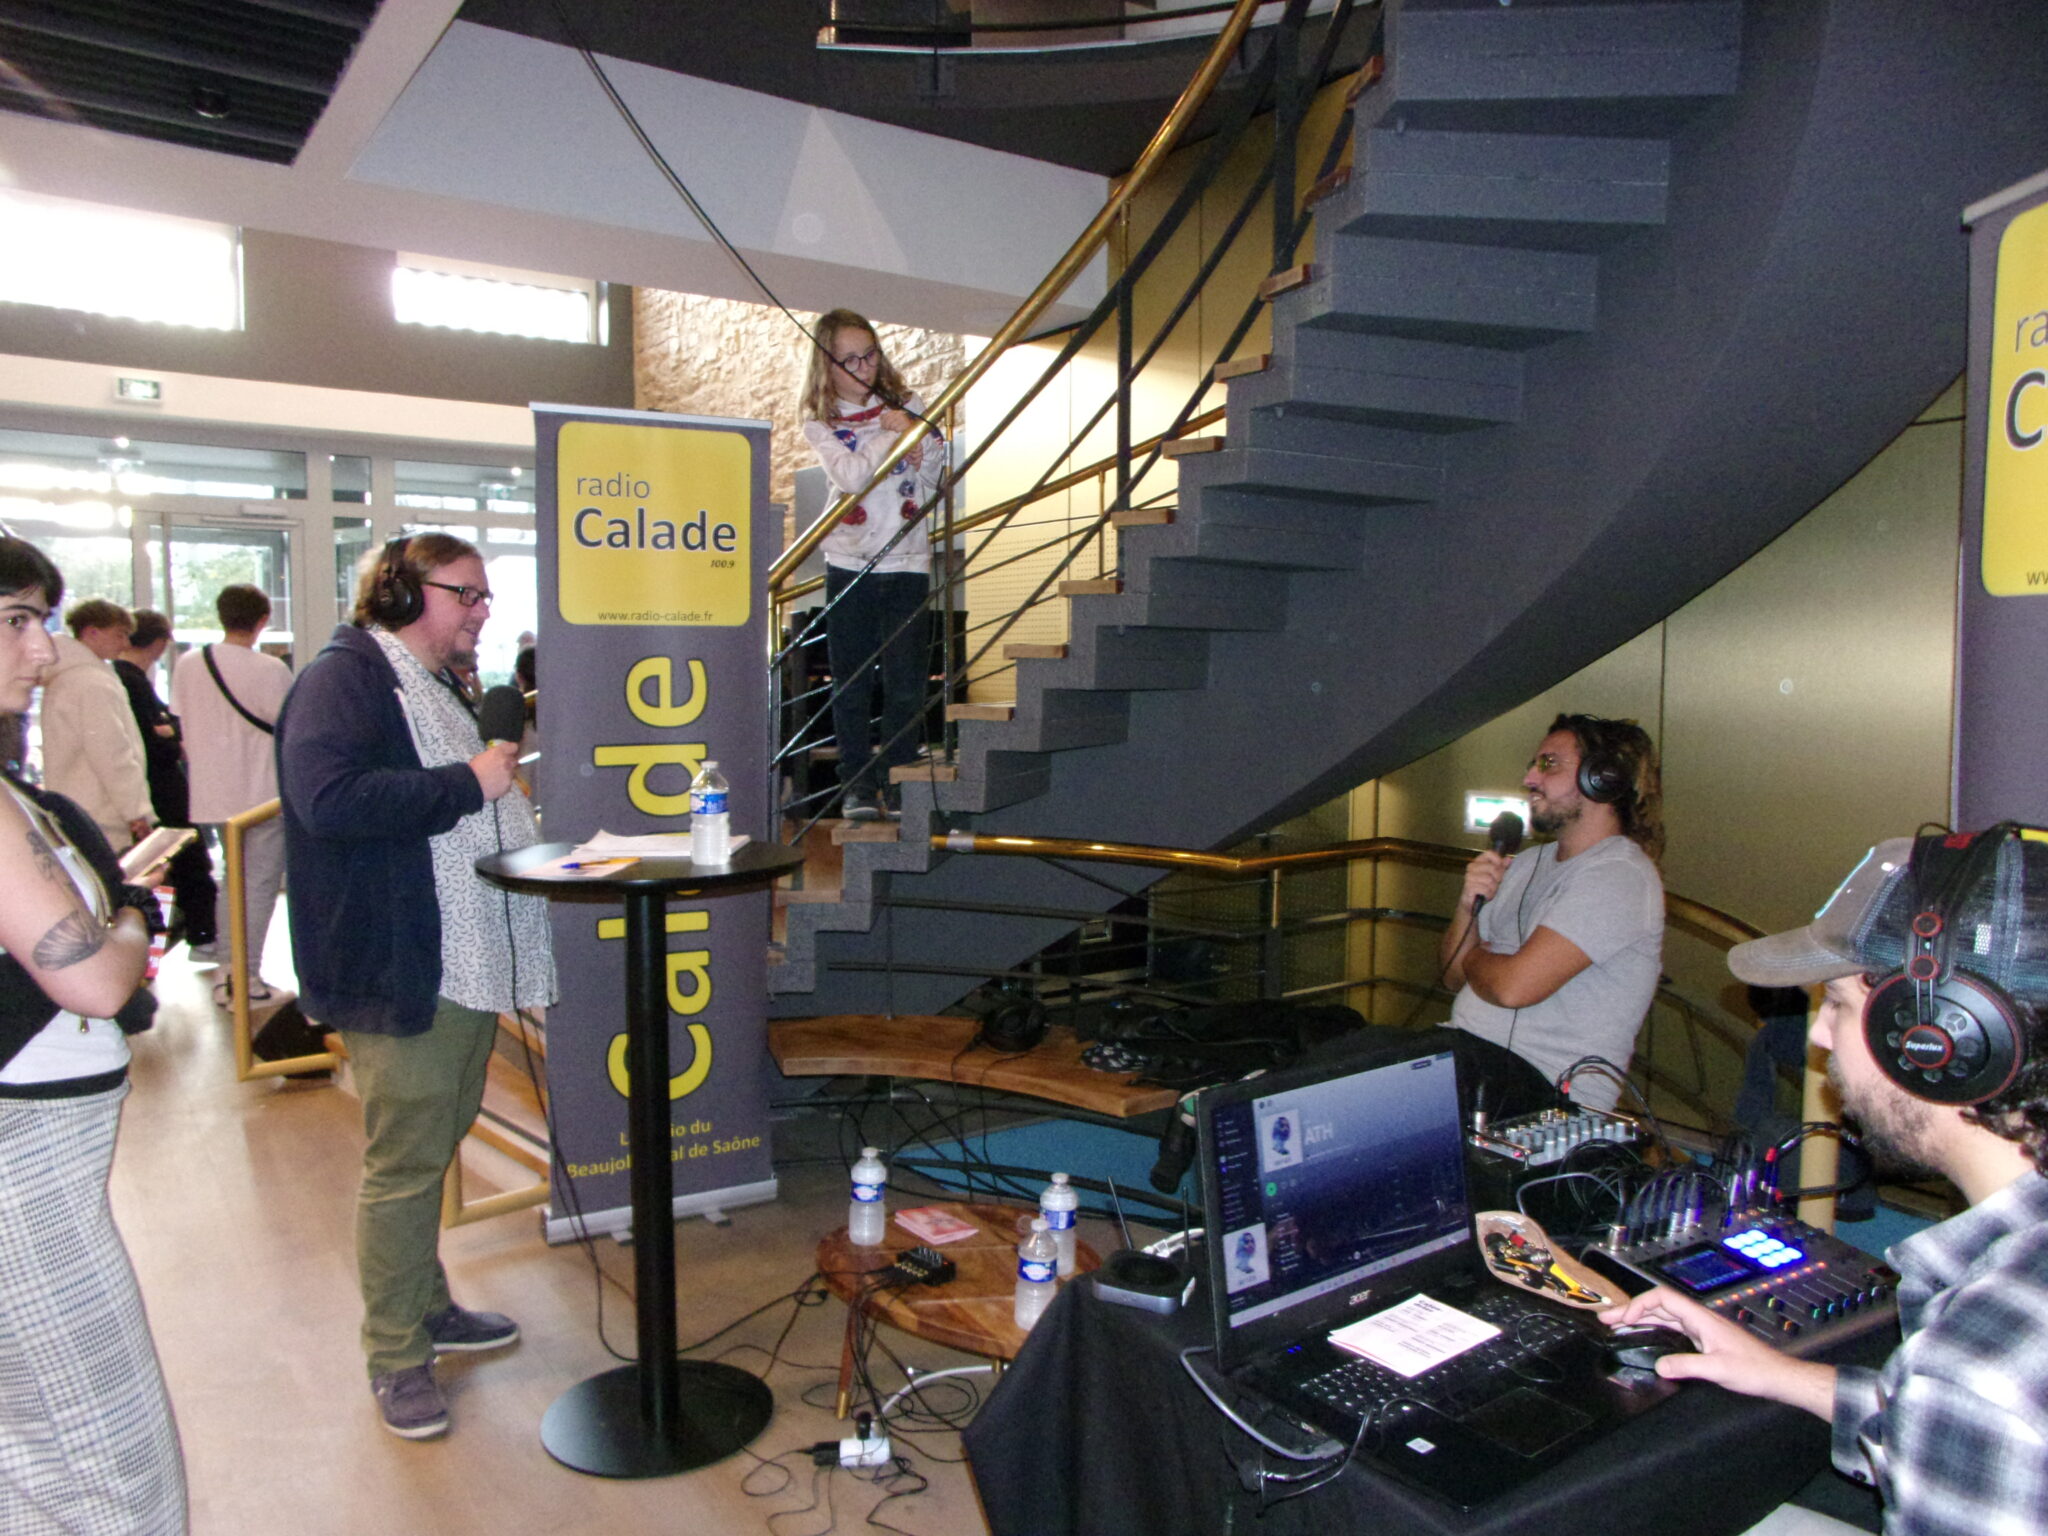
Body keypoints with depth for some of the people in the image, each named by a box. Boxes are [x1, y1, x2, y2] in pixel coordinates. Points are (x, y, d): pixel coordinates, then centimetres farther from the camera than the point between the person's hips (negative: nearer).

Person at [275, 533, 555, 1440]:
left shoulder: (436, 687, 20)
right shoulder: (343, 679, -12)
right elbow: (330, 798, -29)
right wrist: (468, 783, -24)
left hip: (466, 966, 10)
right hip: (398, 973, -10)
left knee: (435, 1146, 20)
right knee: (404, 1163, -1)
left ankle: (428, 1306, 35)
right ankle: (395, 1357, 13)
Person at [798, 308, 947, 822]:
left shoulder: (905, 403, 10)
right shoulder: (819, 422, 4)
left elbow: (936, 476, 8)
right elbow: (850, 476, -13)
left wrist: (918, 435, -9)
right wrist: (893, 433, -11)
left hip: (906, 562, 1)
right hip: (849, 564, -1)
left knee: (904, 683, -1)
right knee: (851, 683, 2)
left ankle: (898, 785, 10)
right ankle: (858, 785, 11)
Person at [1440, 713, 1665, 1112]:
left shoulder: (1619, 875, -11)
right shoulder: (1529, 862, 17)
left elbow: (1514, 986, -21)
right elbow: (1455, 976, 17)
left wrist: (1474, 956, 2)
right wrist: (1467, 906, -2)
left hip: (1543, 1085, -8)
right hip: (1465, 1050, 8)